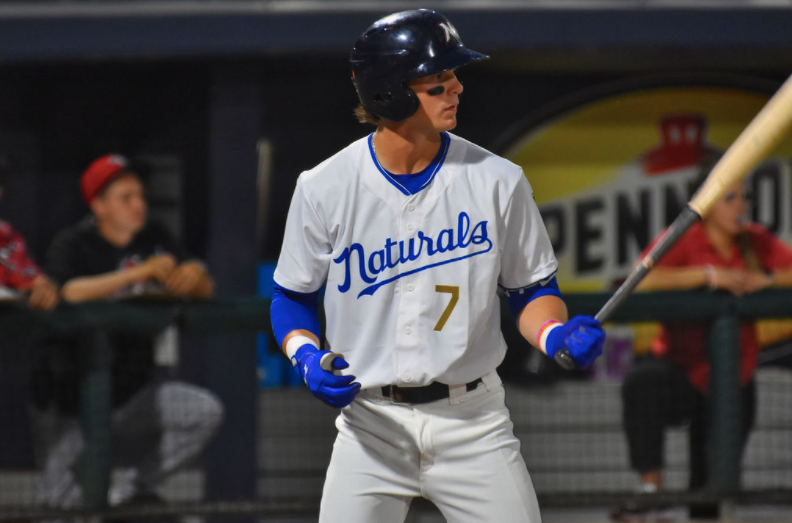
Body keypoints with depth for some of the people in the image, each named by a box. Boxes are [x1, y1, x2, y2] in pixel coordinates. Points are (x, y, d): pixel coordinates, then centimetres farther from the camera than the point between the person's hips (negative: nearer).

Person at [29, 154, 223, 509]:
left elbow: (205, 292, -1)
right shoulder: (72, 245, -12)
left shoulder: (154, 240, 3)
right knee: (63, 500, -11)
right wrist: (140, 273, -36)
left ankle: (133, 484, 2)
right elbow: (67, 292, -32)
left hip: (132, 391, 5)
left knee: (206, 411, -18)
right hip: (71, 396, -5)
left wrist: (195, 278, -26)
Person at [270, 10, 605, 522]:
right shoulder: (324, 189, -3)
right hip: (371, 422, -1)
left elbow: (531, 288, 7)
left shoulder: (498, 181, -2)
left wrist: (554, 334, -14)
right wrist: (306, 355, -12)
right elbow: (293, 298, 8)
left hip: (473, 423, 1)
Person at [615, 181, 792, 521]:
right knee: (642, 383, -38)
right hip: (681, 373, -4)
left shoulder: (757, 242, 2)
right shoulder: (683, 240, -11)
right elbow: (642, 281, -27)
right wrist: (709, 275, -30)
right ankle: (651, 486, -32)